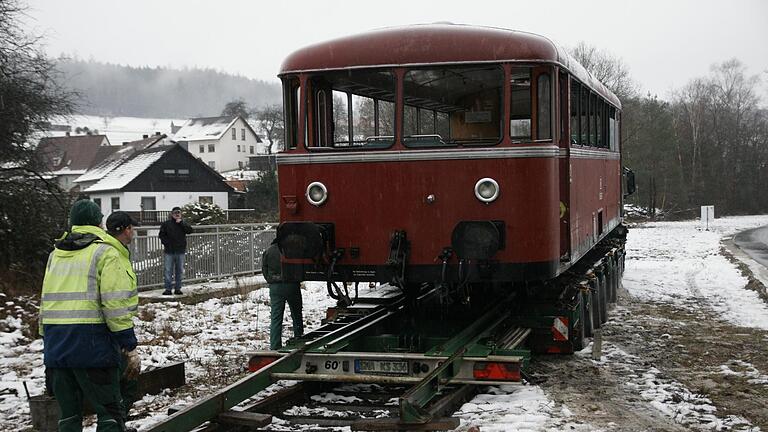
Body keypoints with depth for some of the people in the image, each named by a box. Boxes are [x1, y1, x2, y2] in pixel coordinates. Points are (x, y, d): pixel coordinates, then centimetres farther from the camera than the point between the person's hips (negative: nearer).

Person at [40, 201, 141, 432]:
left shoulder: (56, 255, 18)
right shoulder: (106, 253, -4)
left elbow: (45, 302, 19)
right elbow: (116, 305, -12)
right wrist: (130, 348, -10)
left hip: (55, 348, 7)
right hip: (92, 344, -6)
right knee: (111, 413, 0)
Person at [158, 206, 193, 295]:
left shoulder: (183, 223, 8)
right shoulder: (166, 224, 2)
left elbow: (190, 230, -9)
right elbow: (162, 235, 4)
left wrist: (181, 223, -14)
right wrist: (167, 243, -8)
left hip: (180, 251, 2)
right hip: (169, 251, -2)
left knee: (180, 270, 7)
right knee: (168, 270, -2)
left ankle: (178, 288, 14)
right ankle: (168, 289, 2)